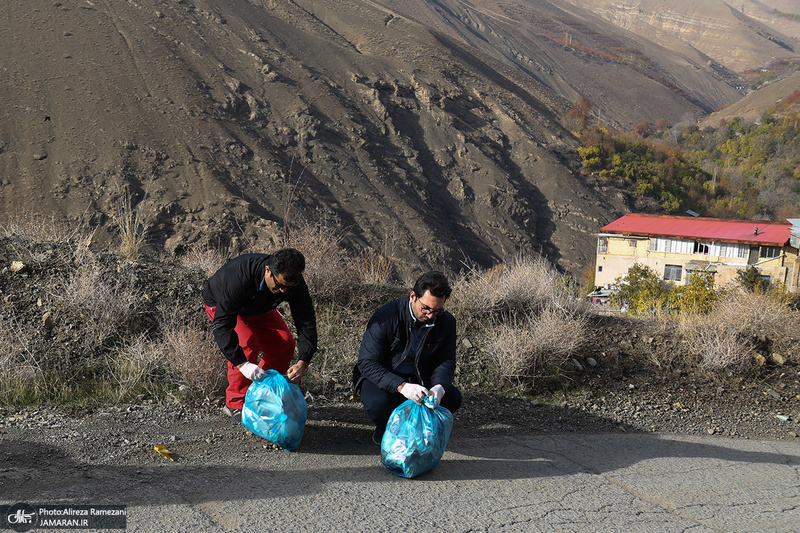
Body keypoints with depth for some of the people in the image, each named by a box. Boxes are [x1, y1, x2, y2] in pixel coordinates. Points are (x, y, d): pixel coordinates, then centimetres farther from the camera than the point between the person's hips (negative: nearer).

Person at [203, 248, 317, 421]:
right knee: (247, 343, -28)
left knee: (285, 343, -9)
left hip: (258, 308, 5)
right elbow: (222, 324, -44)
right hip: (220, 304, -5)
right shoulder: (240, 277, -45)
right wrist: (242, 363, -53)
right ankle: (236, 404, -13)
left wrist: (303, 362, -38)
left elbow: (306, 321, -25)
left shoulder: (294, 282, -30)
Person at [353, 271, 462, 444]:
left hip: (419, 379, 4)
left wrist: (439, 387, -27)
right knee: (378, 403, -35)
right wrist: (402, 386, -41)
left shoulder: (447, 322, -9)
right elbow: (367, 363, -26)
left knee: (453, 398, -18)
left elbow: (446, 361, -2)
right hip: (384, 378, -4)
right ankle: (385, 427, 3)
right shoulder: (385, 317, -25)